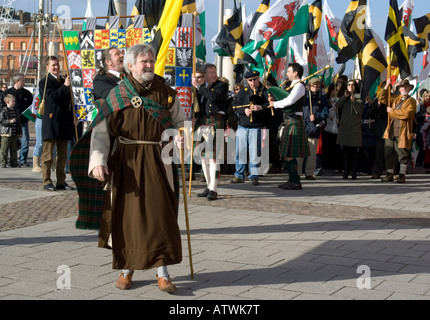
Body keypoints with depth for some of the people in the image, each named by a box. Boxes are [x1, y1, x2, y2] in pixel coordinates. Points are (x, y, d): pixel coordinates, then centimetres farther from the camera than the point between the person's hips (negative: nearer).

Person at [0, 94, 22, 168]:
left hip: (15, 134, 5)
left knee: (14, 149, 10)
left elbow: (19, 122, 15)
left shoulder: (16, 111, 11)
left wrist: (19, 133, 13)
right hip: (6, 134, -5)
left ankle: (14, 163, 17)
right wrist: (9, 121, -22)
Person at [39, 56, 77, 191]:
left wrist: (73, 118, 12)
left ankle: (61, 182, 14)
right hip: (51, 122, -6)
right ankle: (47, 182, 3)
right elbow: (51, 97, -17)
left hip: (64, 123, 6)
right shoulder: (44, 82, -1)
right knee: (48, 155, -2)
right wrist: (65, 87, -18)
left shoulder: (64, 81, 19)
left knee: (62, 155, 9)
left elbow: (70, 101, 22)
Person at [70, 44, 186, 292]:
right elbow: (101, 131, -2)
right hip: (125, 162, 0)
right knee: (126, 214, 5)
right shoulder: (117, 95, 0)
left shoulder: (166, 93, 5)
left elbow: (181, 121, 15)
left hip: (157, 160, 0)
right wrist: (98, 161, -14)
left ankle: (163, 272, 1)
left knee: (159, 213, -6)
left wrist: (182, 135, -8)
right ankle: (126, 269, 20)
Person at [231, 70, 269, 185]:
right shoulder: (243, 92, 12)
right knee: (240, 152, 6)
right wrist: (244, 110, -13)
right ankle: (239, 175, 16)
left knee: (255, 153, -1)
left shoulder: (265, 91, 4)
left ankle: (253, 176, 9)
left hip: (256, 127, -3)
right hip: (242, 126, 3)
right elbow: (235, 105, 5)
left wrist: (261, 107, -23)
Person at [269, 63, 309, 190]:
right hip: (288, 122, 10)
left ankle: (296, 182, -7)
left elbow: (290, 101, -25)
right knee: (286, 153, 13)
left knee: (290, 153, -10)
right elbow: (288, 102, 24)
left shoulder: (299, 86, -11)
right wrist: (275, 101, 8)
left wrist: (275, 104, -12)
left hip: (294, 121, -10)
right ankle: (292, 180, 19)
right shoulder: (294, 86, 20)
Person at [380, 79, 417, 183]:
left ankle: (402, 175, 9)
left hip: (403, 132, -5)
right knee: (388, 153, 5)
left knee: (402, 154, 0)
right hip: (391, 131, 5)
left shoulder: (411, 101, 0)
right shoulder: (395, 98, 17)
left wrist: (392, 111, -7)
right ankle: (390, 174, 13)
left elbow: (405, 114, -15)